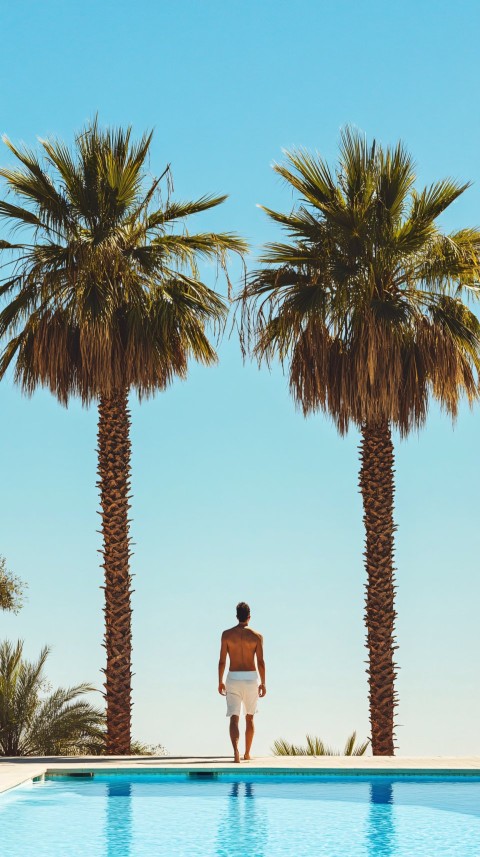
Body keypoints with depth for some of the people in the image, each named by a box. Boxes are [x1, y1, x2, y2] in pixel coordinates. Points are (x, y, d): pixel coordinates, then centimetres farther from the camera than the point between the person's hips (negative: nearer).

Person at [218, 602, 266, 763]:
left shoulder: (227, 634, -1)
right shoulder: (256, 636, -2)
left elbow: (222, 661, -1)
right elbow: (261, 662, -4)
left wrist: (220, 682, 8)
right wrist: (263, 684, 4)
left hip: (233, 678, -1)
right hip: (251, 678, 1)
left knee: (234, 718, -4)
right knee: (249, 718, 18)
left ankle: (236, 750, -27)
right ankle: (247, 753, 24)